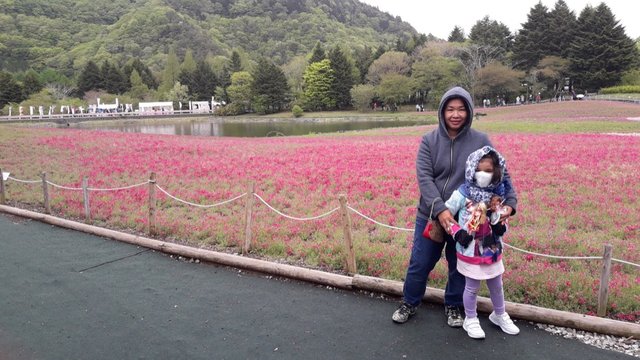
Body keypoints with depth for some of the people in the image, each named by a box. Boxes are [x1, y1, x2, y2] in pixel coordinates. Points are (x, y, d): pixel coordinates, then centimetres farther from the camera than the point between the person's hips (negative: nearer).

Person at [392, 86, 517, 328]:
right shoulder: (429, 140, -5)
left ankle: (454, 306, 39)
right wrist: (439, 209, -26)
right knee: (420, 263, 11)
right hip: (430, 215, 0)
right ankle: (409, 303, 34)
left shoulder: (481, 142, -5)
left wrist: (508, 202, -19)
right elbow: (424, 177, -14)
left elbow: (500, 174, -2)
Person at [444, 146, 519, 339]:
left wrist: (501, 225, -17)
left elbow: (501, 227, 5)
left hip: (493, 250, 5)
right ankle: (470, 320, 30)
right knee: (472, 287, 10)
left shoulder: (497, 195, -2)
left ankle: (499, 315, 44)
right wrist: (457, 232, -17)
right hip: (470, 251, -5)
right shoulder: (462, 193, -16)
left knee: (496, 285, 21)